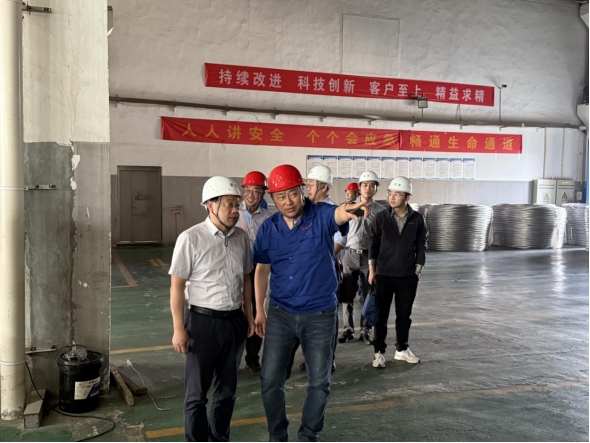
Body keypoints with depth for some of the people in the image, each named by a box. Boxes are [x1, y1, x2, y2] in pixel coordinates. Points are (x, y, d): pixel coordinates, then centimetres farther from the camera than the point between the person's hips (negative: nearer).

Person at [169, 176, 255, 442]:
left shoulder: (241, 237, 3)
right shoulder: (190, 239, -14)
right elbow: (177, 285, -12)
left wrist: (248, 315, 14)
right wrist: (179, 329, -12)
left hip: (235, 321, 6)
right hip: (203, 321, -5)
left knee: (227, 388, 19)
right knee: (197, 393, 7)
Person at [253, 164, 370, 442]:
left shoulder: (321, 216, -12)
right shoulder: (268, 229, -1)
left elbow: (339, 214, -35)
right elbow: (262, 270, 8)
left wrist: (352, 208, -59)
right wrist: (259, 310, 9)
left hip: (320, 315, -2)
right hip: (280, 314, 2)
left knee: (319, 382, 10)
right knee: (271, 380, 6)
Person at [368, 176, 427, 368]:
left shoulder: (417, 219, -1)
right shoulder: (381, 218, -4)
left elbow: (421, 247, 5)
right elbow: (373, 244, 2)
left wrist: (417, 272, 3)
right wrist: (372, 270, 0)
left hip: (408, 276, 1)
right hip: (384, 275, -1)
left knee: (404, 315, 12)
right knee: (381, 315, 4)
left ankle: (402, 349, 27)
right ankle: (379, 352, 15)